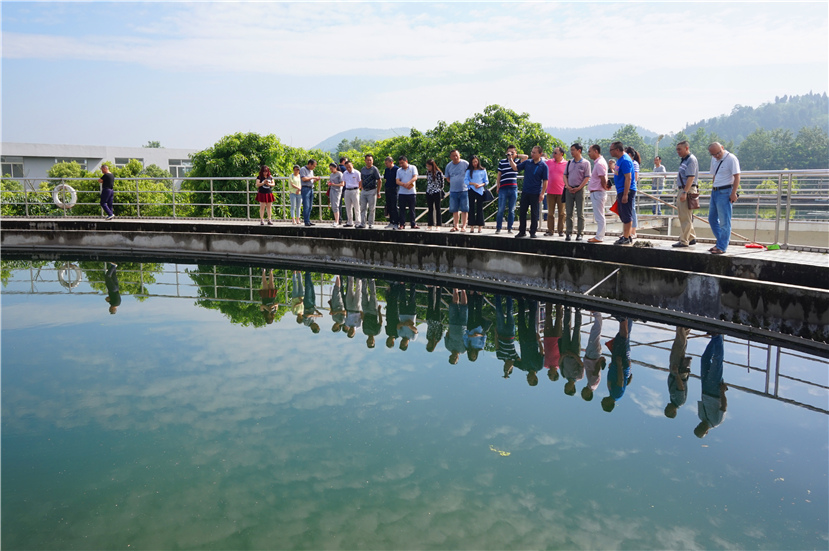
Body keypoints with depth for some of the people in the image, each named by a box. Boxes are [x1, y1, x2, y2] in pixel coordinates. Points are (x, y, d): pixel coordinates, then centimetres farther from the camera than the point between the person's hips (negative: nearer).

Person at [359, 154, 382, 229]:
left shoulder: (374, 169, -5)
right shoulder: (362, 169, 11)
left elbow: (379, 181, -5)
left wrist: (378, 192, -8)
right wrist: (361, 189, 13)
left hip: (372, 191, -5)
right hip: (364, 191, 5)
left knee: (371, 209, 0)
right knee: (362, 208, 5)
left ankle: (370, 224, 8)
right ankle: (363, 223, 11)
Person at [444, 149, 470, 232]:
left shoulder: (465, 164, -2)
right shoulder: (449, 166, 8)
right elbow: (447, 178, 18)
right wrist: (454, 182, 7)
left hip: (464, 190, -3)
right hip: (453, 190, 4)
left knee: (464, 209, -3)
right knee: (454, 209, 8)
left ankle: (463, 226, 2)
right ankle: (456, 226, 16)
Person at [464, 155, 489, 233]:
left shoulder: (483, 170, 9)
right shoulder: (469, 171, 9)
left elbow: (486, 181, 8)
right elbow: (465, 180, 1)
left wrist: (481, 185, -11)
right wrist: (473, 184, -12)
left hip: (480, 191, 0)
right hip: (471, 191, 0)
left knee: (480, 208, 0)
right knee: (472, 208, 0)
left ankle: (480, 226, 1)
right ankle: (472, 226, 1)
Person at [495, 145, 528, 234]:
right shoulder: (502, 162, 8)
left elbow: (526, 157, 2)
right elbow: (499, 175, 11)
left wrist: (516, 156, 4)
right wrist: (497, 186, 7)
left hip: (513, 188, 2)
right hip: (503, 188, -1)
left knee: (511, 210, 5)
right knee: (501, 209, -4)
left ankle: (509, 228, 11)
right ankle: (498, 228, 1)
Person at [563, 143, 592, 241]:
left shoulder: (585, 163, -2)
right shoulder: (569, 162, 12)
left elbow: (587, 177, -5)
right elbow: (565, 175, 14)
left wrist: (578, 188, -12)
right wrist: (567, 186, -2)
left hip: (579, 190, -4)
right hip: (569, 189, 4)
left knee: (580, 213, -1)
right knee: (569, 213, 5)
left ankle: (579, 233, 3)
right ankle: (569, 233, 10)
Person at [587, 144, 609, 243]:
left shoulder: (599, 163, -17)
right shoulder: (598, 162, 16)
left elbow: (603, 179, -19)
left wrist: (604, 187, -4)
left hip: (598, 193, -11)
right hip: (596, 193, 11)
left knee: (599, 216, -6)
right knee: (599, 216, 14)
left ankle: (599, 237, -2)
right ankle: (599, 235, 20)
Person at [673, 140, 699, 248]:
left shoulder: (691, 160, -13)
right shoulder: (684, 160, 18)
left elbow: (691, 178, -21)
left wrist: (684, 192, -27)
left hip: (688, 190, -10)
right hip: (682, 190, 10)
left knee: (685, 218, -7)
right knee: (682, 217, 14)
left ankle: (684, 241, -4)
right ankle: (692, 238, 22)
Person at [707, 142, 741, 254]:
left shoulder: (731, 159, -10)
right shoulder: (714, 159, 14)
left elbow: (737, 177, -14)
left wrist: (733, 193, -18)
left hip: (725, 192, -9)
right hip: (715, 191, 9)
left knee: (724, 221, -5)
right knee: (712, 219, 13)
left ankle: (722, 247, -1)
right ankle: (722, 241, 25)